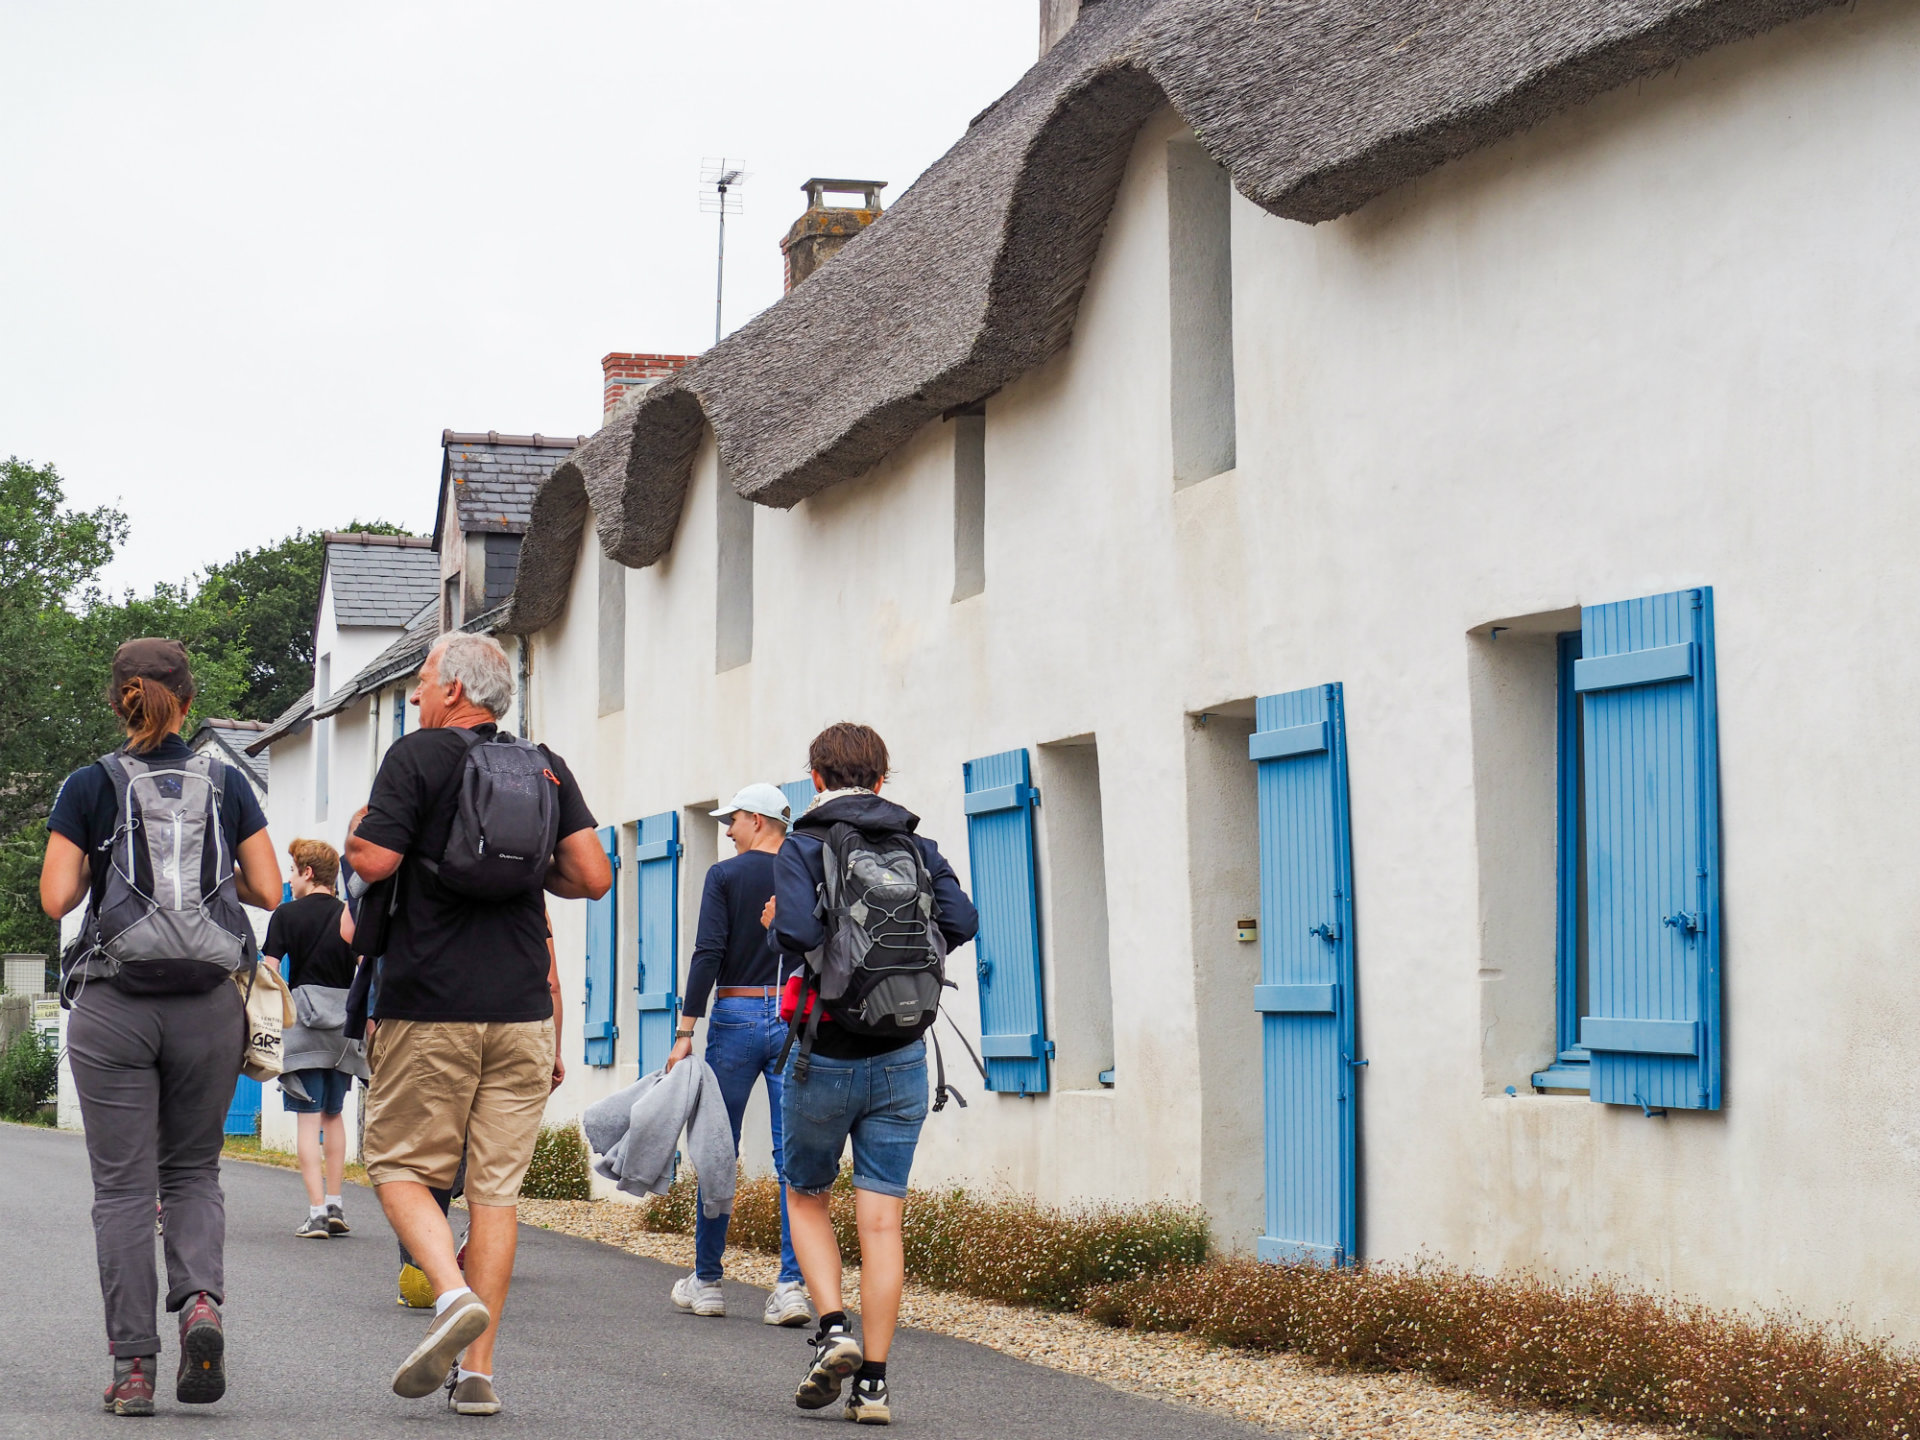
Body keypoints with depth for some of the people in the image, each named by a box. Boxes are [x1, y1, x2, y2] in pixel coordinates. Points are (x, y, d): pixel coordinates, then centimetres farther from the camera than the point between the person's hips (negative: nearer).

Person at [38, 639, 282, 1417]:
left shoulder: (91, 786, 0)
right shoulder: (225, 784, 5)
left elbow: (56, 898, -4)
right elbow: (268, 892, 3)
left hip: (113, 1004, -2)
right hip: (208, 1003, 2)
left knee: (123, 1185, 3)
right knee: (192, 1170, 16)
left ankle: (133, 1366, -1)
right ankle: (201, 1301, -11)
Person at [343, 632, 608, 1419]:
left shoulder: (418, 756, -4)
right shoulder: (547, 769, 10)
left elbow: (373, 862, -13)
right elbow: (593, 877, 3)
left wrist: (354, 835, 9)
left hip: (428, 1006, -4)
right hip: (521, 1008, 4)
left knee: (399, 1164, 7)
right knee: (495, 1187, 6)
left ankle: (453, 1294, -18)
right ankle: (478, 1370, 4)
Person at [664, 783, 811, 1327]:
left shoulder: (726, 876, -2)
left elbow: (708, 954, -10)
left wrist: (685, 1030, -9)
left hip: (737, 1016, -2)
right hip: (797, 1018, 2)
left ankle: (705, 1281, 13)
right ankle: (793, 1283, -8)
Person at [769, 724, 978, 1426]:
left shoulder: (803, 847, -5)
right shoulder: (918, 847, 6)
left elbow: (799, 934, -22)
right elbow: (961, 922, -6)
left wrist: (775, 921, 1)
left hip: (826, 1058, -2)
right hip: (902, 1059, 3)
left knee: (806, 1196, 17)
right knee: (882, 1217, 3)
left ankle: (832, 1329, -3)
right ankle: (873, 1381, 0)